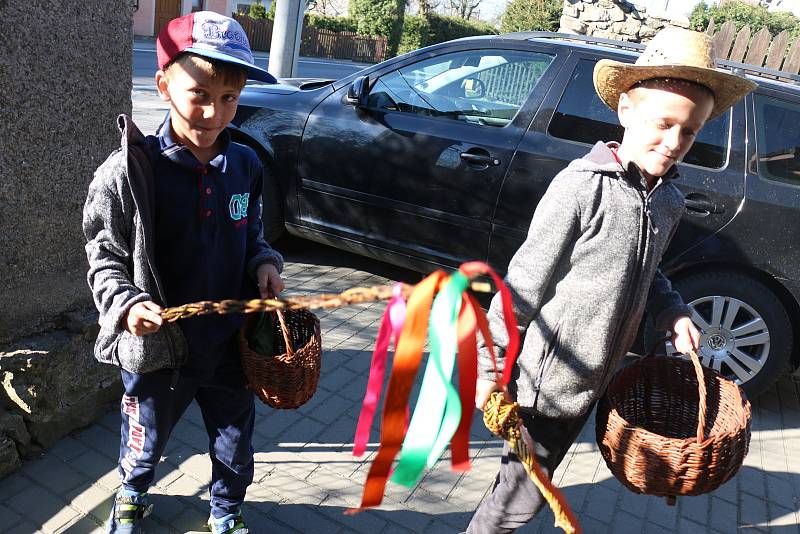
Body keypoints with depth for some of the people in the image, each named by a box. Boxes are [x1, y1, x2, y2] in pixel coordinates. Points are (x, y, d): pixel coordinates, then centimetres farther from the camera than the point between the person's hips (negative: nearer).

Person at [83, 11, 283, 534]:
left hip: (231, 342, 3)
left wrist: (265, 262, -9)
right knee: (146, 440, 24)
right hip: (159, 347, -2)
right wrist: (126, 303, -25)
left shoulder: (246, 165, -5)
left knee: (236, 442, 21)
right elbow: (105, 256, -9)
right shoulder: (130, 169, -17)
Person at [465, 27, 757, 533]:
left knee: (530, 480, 23)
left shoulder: (670, 201, 3)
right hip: (546, 378, -7)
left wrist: (672, 312, 1)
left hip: (593, 380, 7)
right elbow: (524, 283, -17)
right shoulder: (582, 187, -19)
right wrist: (490, 367, -14)